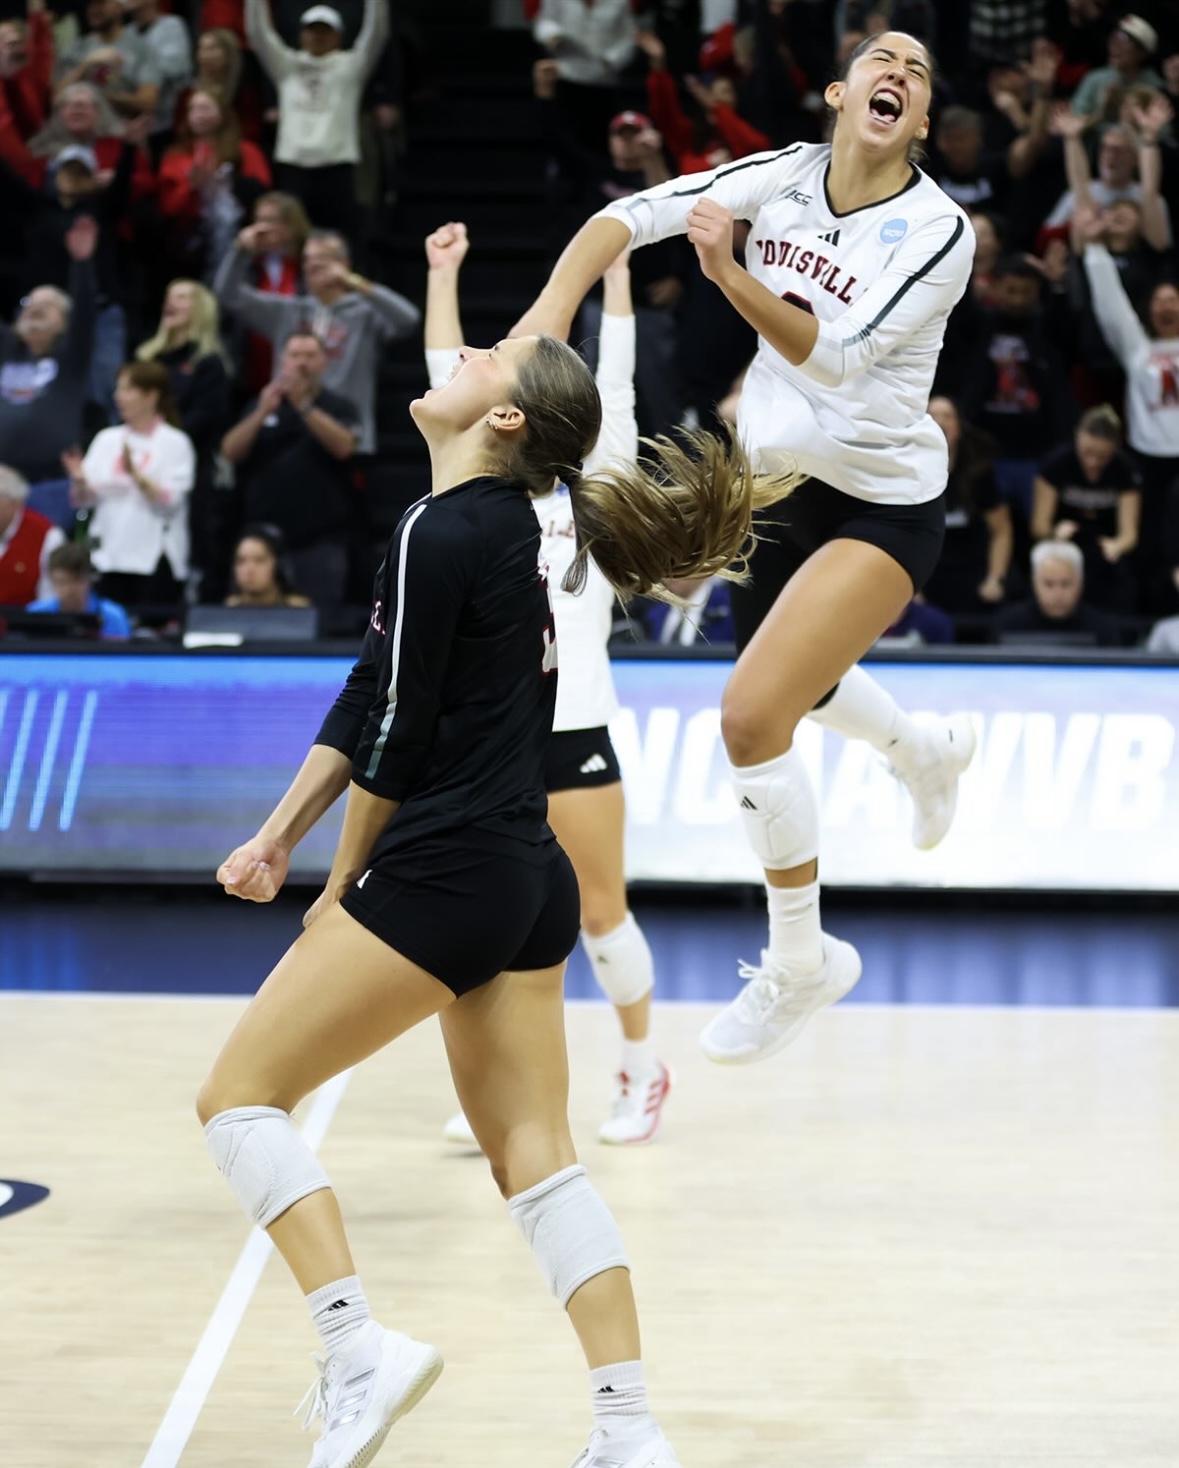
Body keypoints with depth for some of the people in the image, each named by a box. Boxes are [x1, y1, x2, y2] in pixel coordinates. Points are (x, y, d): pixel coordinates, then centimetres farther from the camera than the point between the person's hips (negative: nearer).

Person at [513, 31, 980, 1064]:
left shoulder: (938, 232, -20)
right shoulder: (785, 176, -8)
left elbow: (837, 355, -30)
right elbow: (633, 215, -14)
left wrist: (731, 276, -44)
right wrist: (554, 305, -30)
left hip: (882, 505, -6)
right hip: (772, 480, 6)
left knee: (752, 712, -18)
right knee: (793, 680, 28)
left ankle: (801, 962, 3)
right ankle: (927, 750, 63)